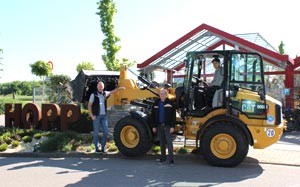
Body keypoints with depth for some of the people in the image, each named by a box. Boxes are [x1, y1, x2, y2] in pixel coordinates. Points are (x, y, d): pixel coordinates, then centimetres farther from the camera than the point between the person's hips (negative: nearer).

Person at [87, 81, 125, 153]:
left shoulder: (105, 94, 10)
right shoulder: (93, 95, -3)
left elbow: (112, 92, 8)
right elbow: (89, 105, -2)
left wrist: (119, 88, -9)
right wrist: (92, 115, -8)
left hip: (104, 116, 4)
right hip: (96, 116, -4)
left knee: (106, 132, 1)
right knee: (96, 132, 2)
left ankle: (103, 147, 13)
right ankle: (97, 148, 12)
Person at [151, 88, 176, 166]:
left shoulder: (170, 103, -4)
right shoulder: (156, 103, 7)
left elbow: (173, 116, -6)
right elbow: (153, 115, 9)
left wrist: (172, 126, -11)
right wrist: (154, 126, 5)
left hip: (167, 126, -4)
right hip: (159, 126, 4)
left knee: (169, 143, -4)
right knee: (161, 143, 11)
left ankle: (171, 160, -1)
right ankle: (163, 158, 21)